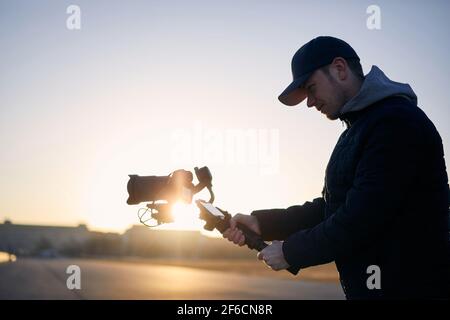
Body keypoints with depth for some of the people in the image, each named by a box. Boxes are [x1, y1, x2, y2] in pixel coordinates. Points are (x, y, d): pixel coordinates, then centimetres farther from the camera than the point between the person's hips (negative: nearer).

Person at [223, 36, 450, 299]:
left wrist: (290, 252, -10)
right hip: (370, 288, 9)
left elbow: (360, 221, -22)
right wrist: (261, 223, 3)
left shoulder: (396, 122, -17)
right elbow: (329, 208, 14)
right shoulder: (354, 133, 15)